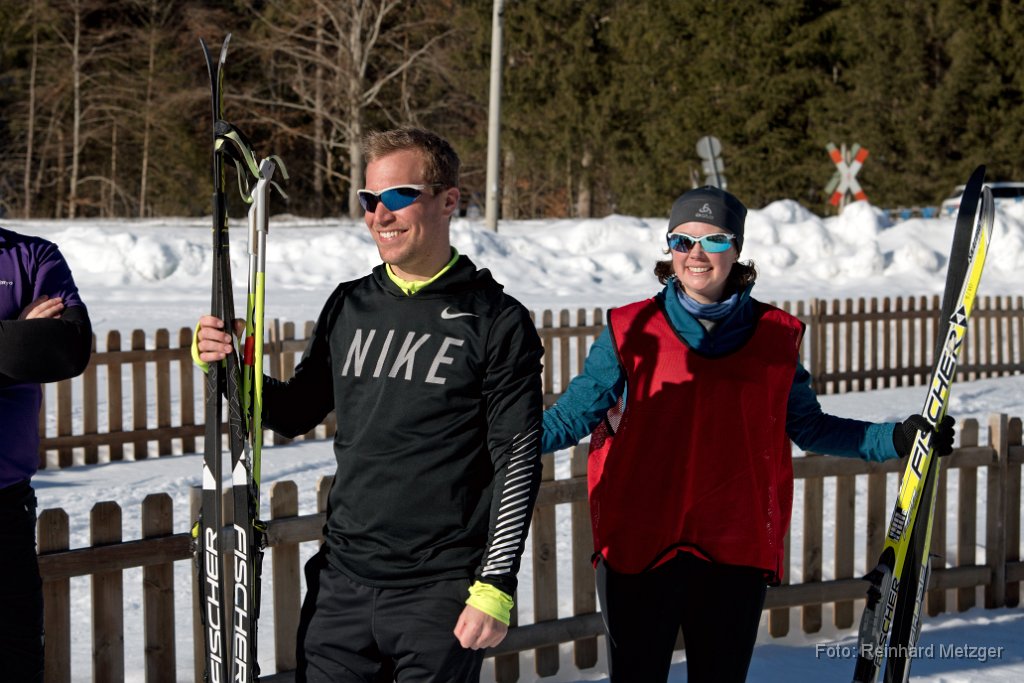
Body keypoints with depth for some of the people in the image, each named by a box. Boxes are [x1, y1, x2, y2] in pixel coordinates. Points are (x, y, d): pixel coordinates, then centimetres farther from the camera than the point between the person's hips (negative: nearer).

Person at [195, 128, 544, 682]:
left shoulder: (497, 321, -5)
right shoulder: (349, 307, 9)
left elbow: (518, 461, -6)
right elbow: (295, 412, 19)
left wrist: (496, 587, -11)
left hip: (440, 594, -4)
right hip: (341, 584, 4)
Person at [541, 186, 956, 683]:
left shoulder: (775, 336, 6)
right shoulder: (631, 332, 0)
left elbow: (809, 428, 16)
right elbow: (572, 417, 1)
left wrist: (897, 439, 7)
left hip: (737, 550, 2)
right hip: (639, 545, -2)